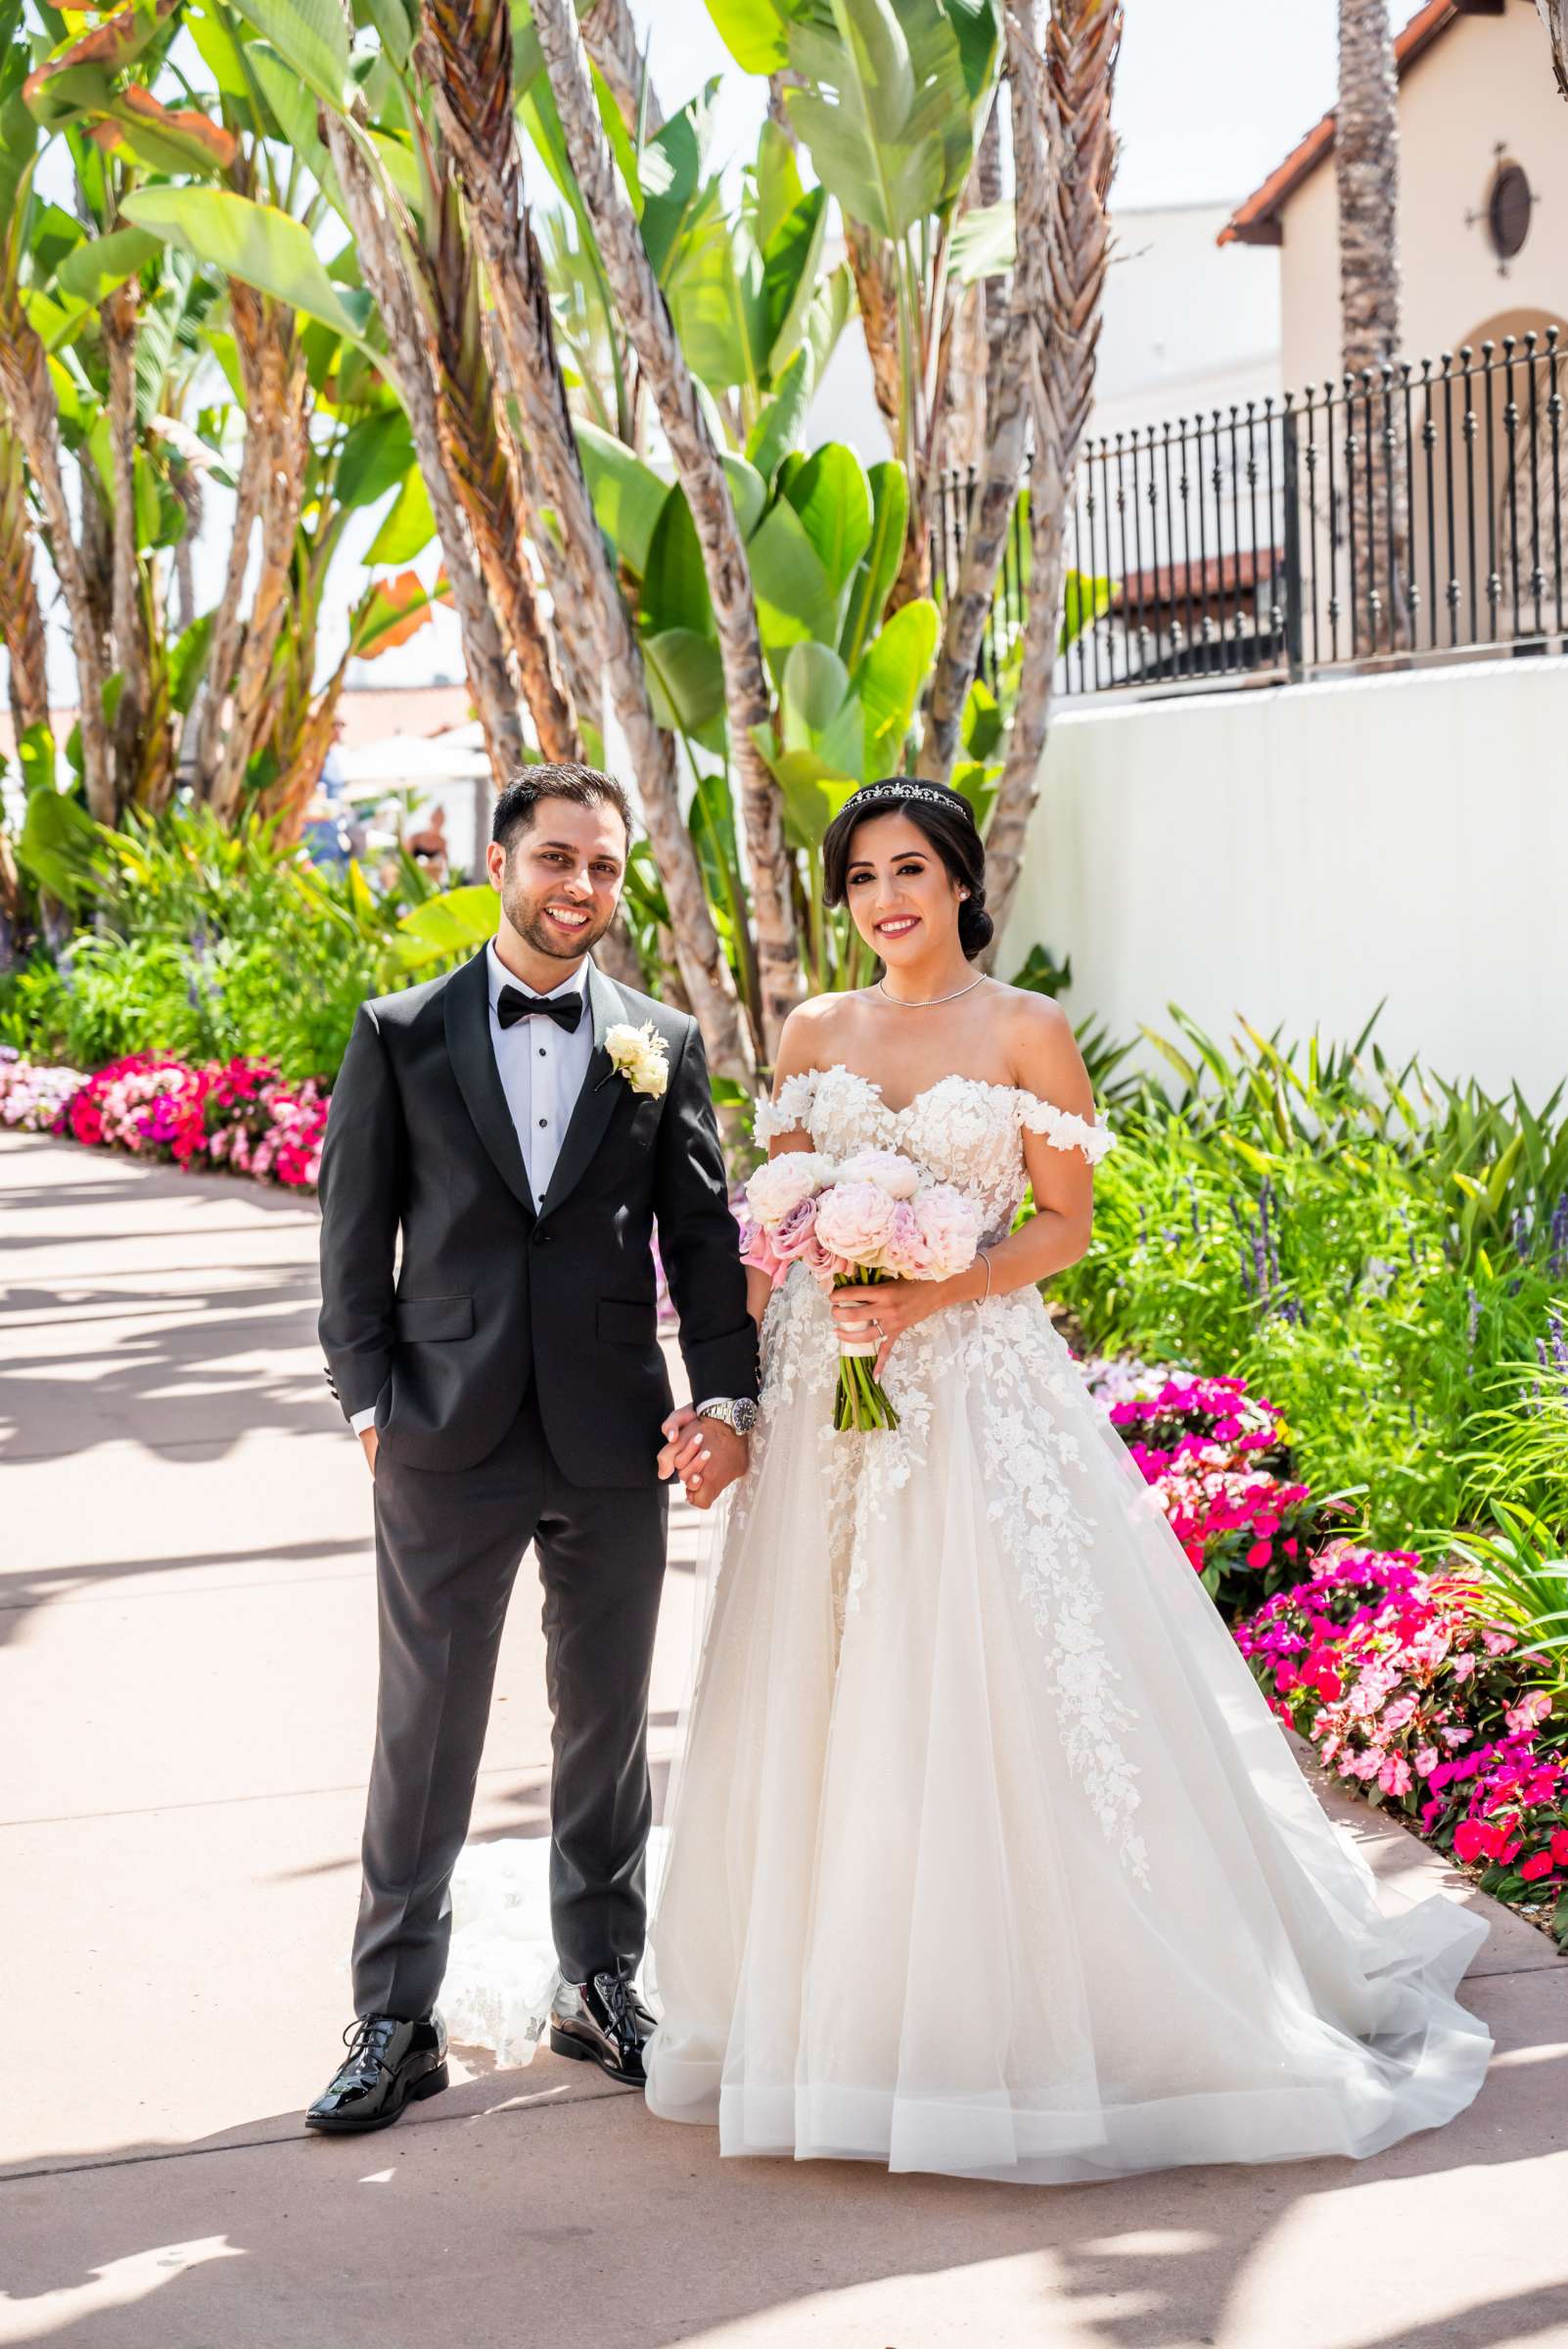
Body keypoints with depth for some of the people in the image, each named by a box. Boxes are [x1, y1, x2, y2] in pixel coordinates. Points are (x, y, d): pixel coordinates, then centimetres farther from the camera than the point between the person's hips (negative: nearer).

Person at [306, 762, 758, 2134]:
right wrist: (370, 1401, -4)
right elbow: (355, 1238, 3)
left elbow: (704, 1234, 6)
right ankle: (396, 2022, 11)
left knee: (608, 1725, 12)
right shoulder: (400, 1037, 2)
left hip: (614, 1445, 2)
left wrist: (728, 1399, -5)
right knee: (424, 1734, 3)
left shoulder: (663, 1044, 7)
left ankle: (602, 1988, 26)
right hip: (448, 1447, -2)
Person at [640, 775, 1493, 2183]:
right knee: (829, 1702, 6)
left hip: (973, 1390, -4)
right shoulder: (815, 1035, 10)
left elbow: (1065, 1224, -3)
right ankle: (845, 2005, 17)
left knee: (989, 1687, -5)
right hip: (821, 1390, 4)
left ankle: (1024, 2006, 8)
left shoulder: (1026, 1034, -1)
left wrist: (931, 1297, -17)